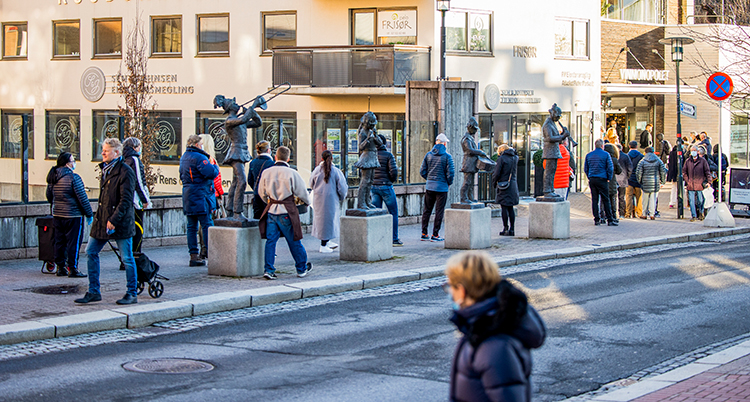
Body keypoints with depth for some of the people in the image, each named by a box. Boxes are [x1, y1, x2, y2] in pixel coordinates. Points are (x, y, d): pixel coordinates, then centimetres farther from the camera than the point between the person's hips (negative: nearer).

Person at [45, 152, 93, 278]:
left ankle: (61, 267, 18)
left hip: (57, 215, 7)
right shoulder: (73, 177, -16)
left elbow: (49, 196, 17)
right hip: (73, 215, -7)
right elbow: (82, 198, -15)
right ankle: (72, 269, 0)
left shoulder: (52, 178, 7)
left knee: (59, 241, 13)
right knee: (73, 242, -1)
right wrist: (89, 214, -8)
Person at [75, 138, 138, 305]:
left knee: (126, 258, 0)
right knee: (91, 252, 6)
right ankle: (94, 292, 13)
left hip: (120, 222, -9)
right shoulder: (106, 169, 14)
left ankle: (132, 294, 9)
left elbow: (126, 199, -17)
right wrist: (98, 217, 17)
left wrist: (113, 219, -21)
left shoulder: (125, 172, -12)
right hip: (102, 220, 9)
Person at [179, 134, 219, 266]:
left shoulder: (183, 157, 17)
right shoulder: (199, 157, -14)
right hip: (201, 196, -8)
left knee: (191, 226, 8)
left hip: (188, 195, 8)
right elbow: (211, 173, -22)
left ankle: (193, 255, 6)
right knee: (207, 225, -4)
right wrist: (215, 167, -3)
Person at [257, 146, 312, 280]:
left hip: (271, 210, 3)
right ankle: (302, 269, 20)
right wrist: (307, 202, 20)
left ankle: (268, 270, 1)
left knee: (270, 240, 6)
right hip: (287, 212, -3)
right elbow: (302, 192, -2)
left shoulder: (266, 172, 1)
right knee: (294, 241, 8)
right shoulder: (291, 173, -10)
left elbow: (261, 192, 14)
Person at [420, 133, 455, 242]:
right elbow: (450, 172, -12)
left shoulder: (428, 155, 3)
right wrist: (449, 183, 5)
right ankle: (435, 235, 4)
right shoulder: (447, 156, -9)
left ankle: (424, 234, 13)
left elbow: (422, 171, 3)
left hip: (429, 187, 4)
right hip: (442, 187, -4)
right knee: (439, 211, 3)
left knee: (427, 210, 11)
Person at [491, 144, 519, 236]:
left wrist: (493, 184, 4)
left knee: (504, 208, -2)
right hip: (513, 185, 6)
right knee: (511, 208, 11)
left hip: (504, 186, -6)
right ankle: (512, 229, 11)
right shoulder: (515, 158, 8)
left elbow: (497, 174, -12)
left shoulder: (501, 159, -10)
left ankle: (505, 229, -2)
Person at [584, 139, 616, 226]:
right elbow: (610, 167, -5)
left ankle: (596, 220, 4)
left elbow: (585, 169, 12)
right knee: (606, 200, -1)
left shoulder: (588, 155, 9)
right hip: (602, 179, -4)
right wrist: (609, 178, 5)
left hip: (592, 180, 4)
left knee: (594, 199, 6)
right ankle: (610, 220, -2)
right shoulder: (606, 154, -3)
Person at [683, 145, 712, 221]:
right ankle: (694, 216, 3)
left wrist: (708, 181, -5)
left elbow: (707, 171, 2)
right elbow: (684, 172, 13)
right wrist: (687, 181, 3)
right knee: (691, 201, -2)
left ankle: (700, 213, 28)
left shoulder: (703, 160, 1)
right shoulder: (688, 161, 7)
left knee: (700, 201, 5)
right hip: (691, 185, 2)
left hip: (700, 184, -2)